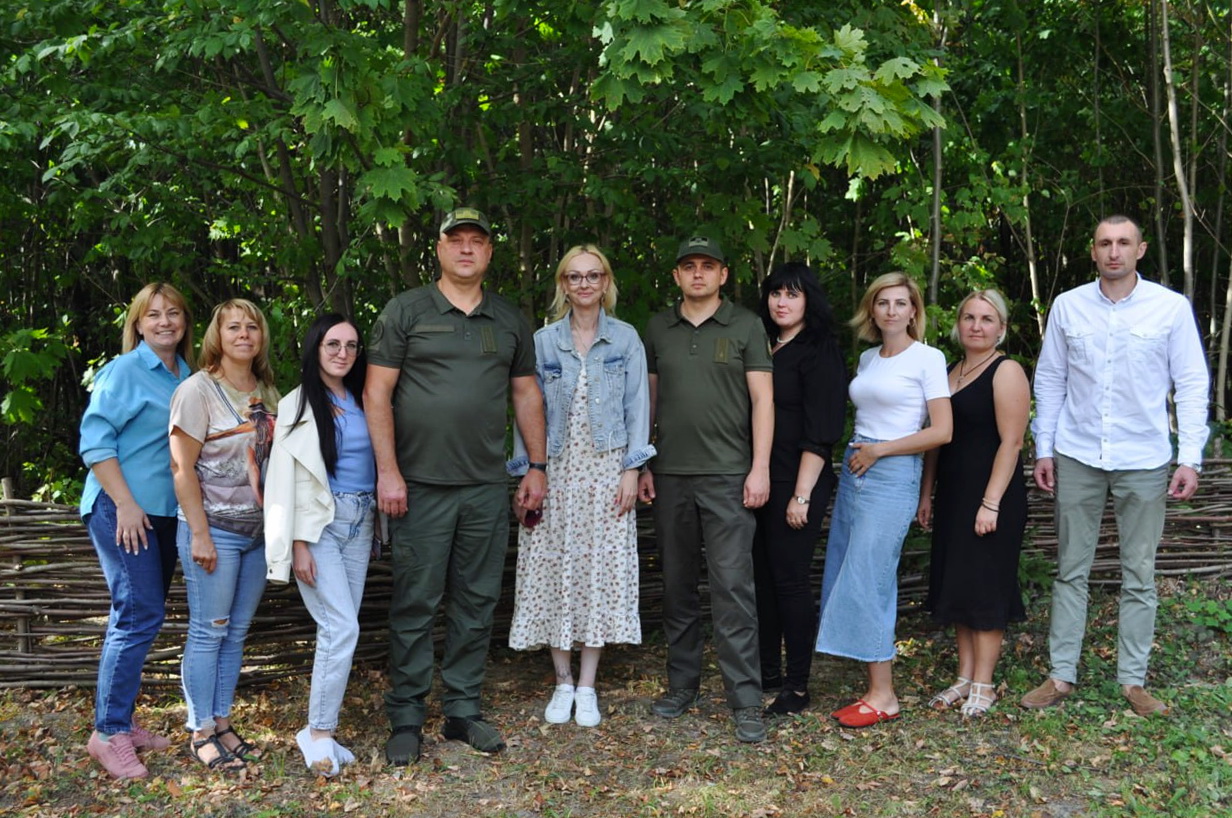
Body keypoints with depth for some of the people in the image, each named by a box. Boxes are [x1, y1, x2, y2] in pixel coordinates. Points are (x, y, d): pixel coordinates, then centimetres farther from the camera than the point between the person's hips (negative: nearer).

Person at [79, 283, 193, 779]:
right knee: (140, 615, -12)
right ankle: (108, 733, -3)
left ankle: (121, 721, 21)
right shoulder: (124, 371, -7)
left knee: (140, 618, 11)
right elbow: (94, 438, -12)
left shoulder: (188, 378, 12)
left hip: (165, 511, 7)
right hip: (122, 510, -7)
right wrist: (125, 504, -18)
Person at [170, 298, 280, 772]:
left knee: (237, 631, 11)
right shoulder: (198, 390, -8)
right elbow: (182, 467, -11)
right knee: (209, 631, 0)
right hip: (215, 528, -6)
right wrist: (199, 534, -16)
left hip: (258, 528, 6)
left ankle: (221, 723, 22)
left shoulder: (267, 393, 10)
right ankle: (200, 733, 12)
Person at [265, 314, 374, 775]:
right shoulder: (298, 405, -4)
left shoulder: (362, 401, 11)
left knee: (339, 629, 6)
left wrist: (376, 529, 12)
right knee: (342, 627, -13)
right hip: (319, 524, -5)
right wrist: (298, 545, -12)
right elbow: (284, 478, -7)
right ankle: (319, 733, -1)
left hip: (360, 524, 5)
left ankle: (320, 731, 14)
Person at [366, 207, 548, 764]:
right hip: (421, 486, -4)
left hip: (487, 487, 4)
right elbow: (376, 392, -3)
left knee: (476, 604, 9)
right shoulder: (407, 311, 1)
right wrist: (388, 470, -10)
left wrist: (537, 465, 11)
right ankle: (406, 720, 12)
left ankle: (464, 711, 21)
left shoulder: (511, 320, 13)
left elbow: (527, 394, 17)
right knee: (415, 605, 1)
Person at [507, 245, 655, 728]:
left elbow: (637, 405, 3)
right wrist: (526, 475, -1)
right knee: (554, 571, 1)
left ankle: (587, 688, 10)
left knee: (602, 571, 0)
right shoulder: (543, 341, 5)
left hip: (605, 470, 0)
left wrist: (632, 468, -5)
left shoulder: (625, 339, 4)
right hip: (555, 471, 1)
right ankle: (563, 683, 15)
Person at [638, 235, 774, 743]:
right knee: (677, 585, 11)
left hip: (728, 475, -4)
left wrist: (760, 467, -8)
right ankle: (682, 684, 23)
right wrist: (641, 465, 10)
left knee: (733, 586, -7)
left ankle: (746, 700, -2)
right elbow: (648, 400, 15)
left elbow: (762, 398, -1)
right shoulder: (658, 329, 12)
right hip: (670, 475, 4)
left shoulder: (746, 326, 3)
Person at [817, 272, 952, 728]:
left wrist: (877, 451, -8)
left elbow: (942, 431, -9)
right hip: (855, 469, 8)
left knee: (865, 581, -11)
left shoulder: (927, 358, -4)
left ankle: (883, 697, -2)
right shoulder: (867, 359, 15)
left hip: (893, 474, -7)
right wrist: (857, 453, 6)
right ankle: (876, 688, 13)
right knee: (846, 579, 5)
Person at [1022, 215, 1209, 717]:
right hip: (1077, 457, 1)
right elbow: (1049, 380, 8)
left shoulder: (1171, 308, -2)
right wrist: (1043, 449, 5)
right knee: (1071, 570, 7)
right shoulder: (1067, 306, 3)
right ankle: (1061, 675, 15)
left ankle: (1133, 680, 17)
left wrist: (1190, 458, -6)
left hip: (1143, 462, -1)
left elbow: (1192, 385, 0)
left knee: (1139, 576, 7)